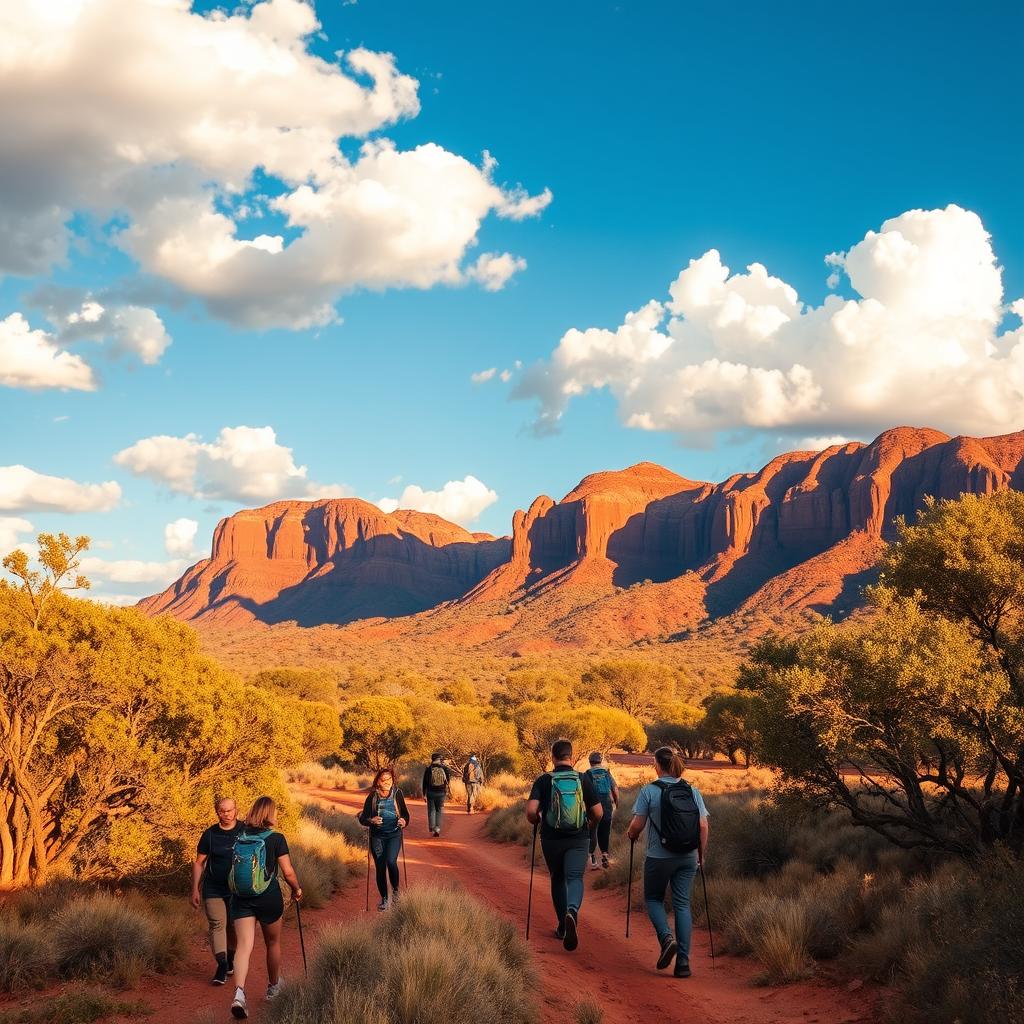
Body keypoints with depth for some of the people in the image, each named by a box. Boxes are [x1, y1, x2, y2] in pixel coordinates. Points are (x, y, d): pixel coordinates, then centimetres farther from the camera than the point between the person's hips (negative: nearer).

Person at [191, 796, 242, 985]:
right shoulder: (210, 834, -3)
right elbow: (198, 863, 4)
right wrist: (195, 890, 1)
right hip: (213, 890, -1)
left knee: (234, 926, 10)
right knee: (217, 924, -12)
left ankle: (230, 959, 29)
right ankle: (221, 964, -16)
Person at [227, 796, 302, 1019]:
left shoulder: (239, 837, 5)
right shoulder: (276, 839, -6)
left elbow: (234, 867, 9)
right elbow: (288, 873, -6)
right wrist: (297, 889, 12)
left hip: (241, 899, 2)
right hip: (269, 897, -2)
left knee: (244, 945, -4)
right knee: (273, 943, 19)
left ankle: (239, 993, -24)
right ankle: (273, 987, 37)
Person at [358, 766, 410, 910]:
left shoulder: (397, 793, -1)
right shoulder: (372, 797, -3)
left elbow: (405, 813, 8)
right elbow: (363, 818, -1)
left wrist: (404, 821, -14)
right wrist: (371, 820, -22)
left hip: (394, 835, -1)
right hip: (377, 836, 1)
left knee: (391, 861, -22)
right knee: (380, 867, 4)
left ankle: (395, 889, 3)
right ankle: (384, 899, 20)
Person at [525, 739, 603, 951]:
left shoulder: (544, 781, -4)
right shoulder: (583, 780, -1)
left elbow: (531, 810, -15)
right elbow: (598, 813, -1)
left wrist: (536, 822, 7)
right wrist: (589, 824, 21)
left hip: (551, 839, 1)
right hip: (579, 839, 0)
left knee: (557, 880, 17)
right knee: (575, 878, -5)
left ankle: (563, 926, 23)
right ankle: (572, 911, -36)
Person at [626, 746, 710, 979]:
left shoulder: (649, 791, -9)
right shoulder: (693, 792, 2)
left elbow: (637, 825, -9)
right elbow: (703, 826, 1)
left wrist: (631, 834, 14)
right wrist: (701, 854, 13)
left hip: (659, 857, -3)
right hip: (688, 859, 3)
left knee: (653, 899, 17)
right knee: (682, 904, 9)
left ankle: (666, 937, -9)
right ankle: (683, 961, 2)